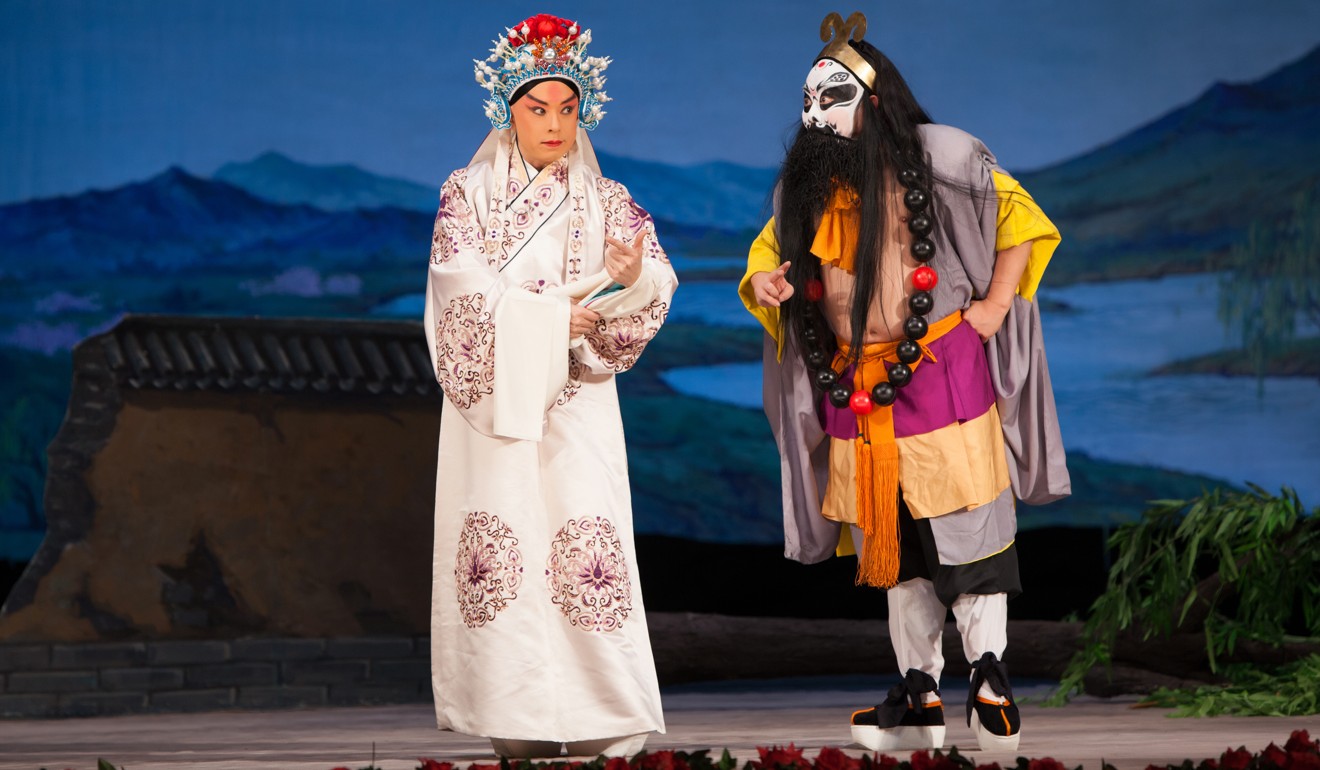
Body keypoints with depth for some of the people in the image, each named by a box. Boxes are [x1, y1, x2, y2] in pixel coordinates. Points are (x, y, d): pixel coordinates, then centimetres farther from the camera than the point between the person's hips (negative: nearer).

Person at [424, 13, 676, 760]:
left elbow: (655, 294, 0)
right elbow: (463, 296, -5)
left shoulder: (606, 202, 10)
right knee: (502, 551, -8)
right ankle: (518, 727, -7)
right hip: (495, 399, -1)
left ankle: (608, 732, -11)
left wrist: (634, 275, -22)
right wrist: (553, 316, -13)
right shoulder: (467, 194, 7)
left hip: (575, 405, 1)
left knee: (588, 546, -11)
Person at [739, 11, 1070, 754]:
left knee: (966, 521, -7)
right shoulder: (806, 184, 9)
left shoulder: (937, 158, -6)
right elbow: (774, 247, 20)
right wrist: (763, 280, -4)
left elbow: (1021, 219, 1)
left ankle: (989, 669, 4)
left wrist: (996, 305, -6)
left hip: (941, 369, -5)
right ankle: (920, 692, 15)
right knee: (889, 537, 9)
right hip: (856, 386, 5)